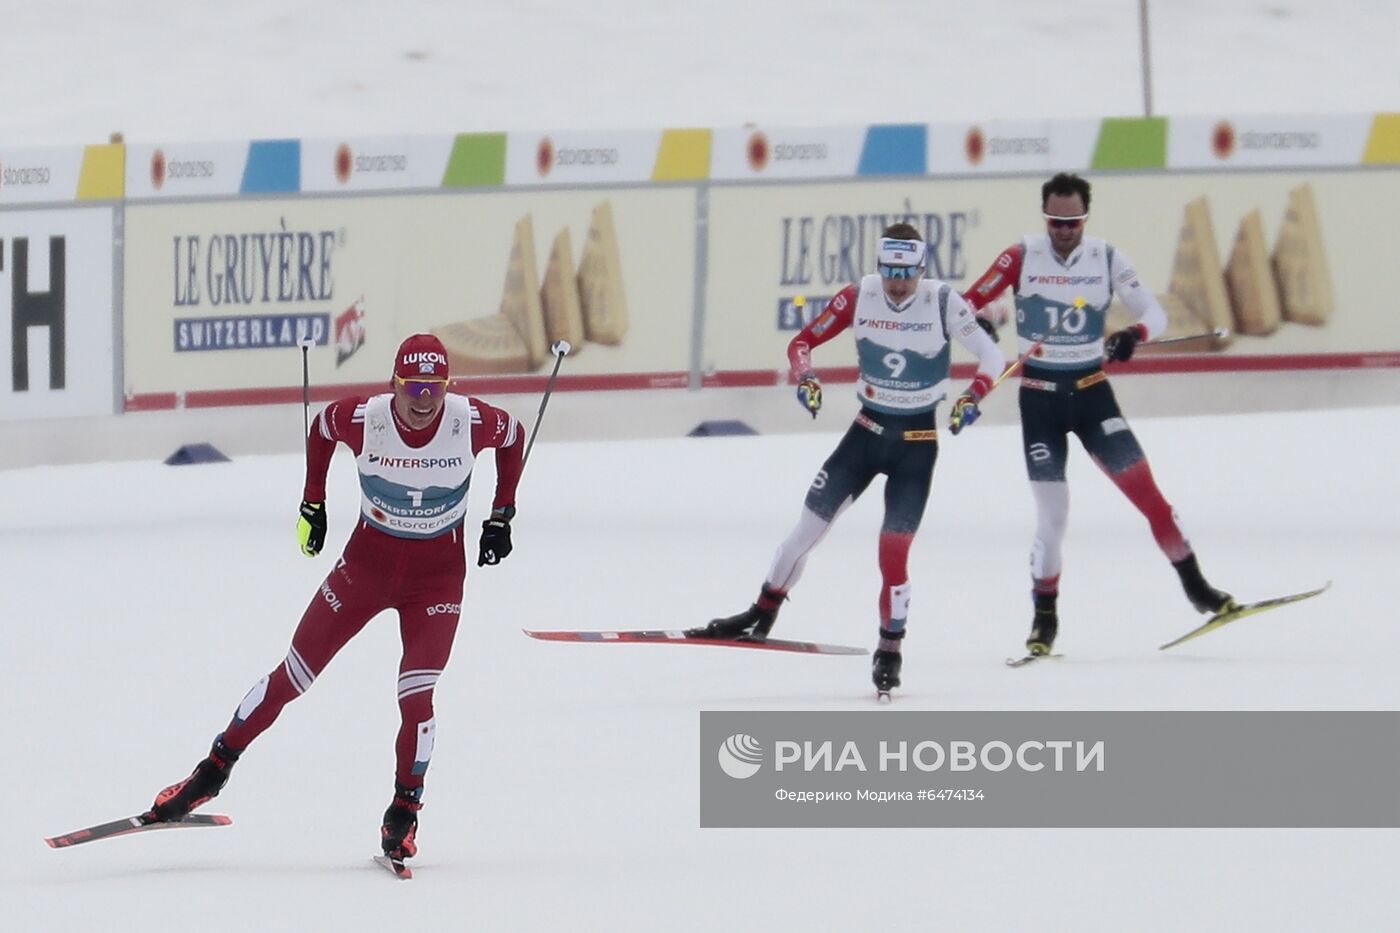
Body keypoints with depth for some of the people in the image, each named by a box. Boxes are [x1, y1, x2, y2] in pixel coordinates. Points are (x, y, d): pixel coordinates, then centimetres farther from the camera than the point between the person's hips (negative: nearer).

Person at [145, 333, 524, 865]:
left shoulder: (472, 423, -20)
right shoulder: (363, 419, -21)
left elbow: (512, 438, 3)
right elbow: (322, 429, 3)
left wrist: (502, 517, 5)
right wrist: (312, 505, 7)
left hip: (437, 575, -1)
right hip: (367, 560, 1)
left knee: (416, 696, -12)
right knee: (293, 675, 3)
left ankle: (404, 815, 5)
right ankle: (215, 770, 17)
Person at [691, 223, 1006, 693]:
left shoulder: (943, 302, -16)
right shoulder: (860, 296, -9)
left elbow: (991, 355, -12)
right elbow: (803, 341, -2)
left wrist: (971, 398, -30)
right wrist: (806, 378, -23)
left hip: (916, 441, -3)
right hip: (867, 430, 3)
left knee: (894, 547, -8)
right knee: (809, 525, 2)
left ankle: (890, 649, 8)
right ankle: (762, 615, 19)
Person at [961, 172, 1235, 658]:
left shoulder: (1106, 258, -2)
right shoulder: (1021, 258, -6)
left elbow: (1155, 313, -4)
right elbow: (966, 305, -5)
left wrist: (1134, 334, -26)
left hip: (1091, 390, 1)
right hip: (1039, 394, -1)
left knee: (1145, 489, -6)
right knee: (1051, 512, -4)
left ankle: (1195, 586, 3)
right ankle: (1044, 616, 11)